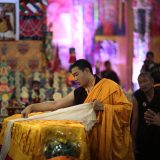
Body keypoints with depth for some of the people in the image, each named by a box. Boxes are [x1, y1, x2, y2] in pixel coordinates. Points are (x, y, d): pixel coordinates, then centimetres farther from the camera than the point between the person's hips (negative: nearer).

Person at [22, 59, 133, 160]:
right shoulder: (78, 93, 9)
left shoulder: (109, 86, -7)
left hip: (111, 139, -5)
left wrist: (104, 107, -19)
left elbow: (127, 108, -10)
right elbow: (55, 105, 7)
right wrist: (32, 107, -2)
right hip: (92, 140, 5)